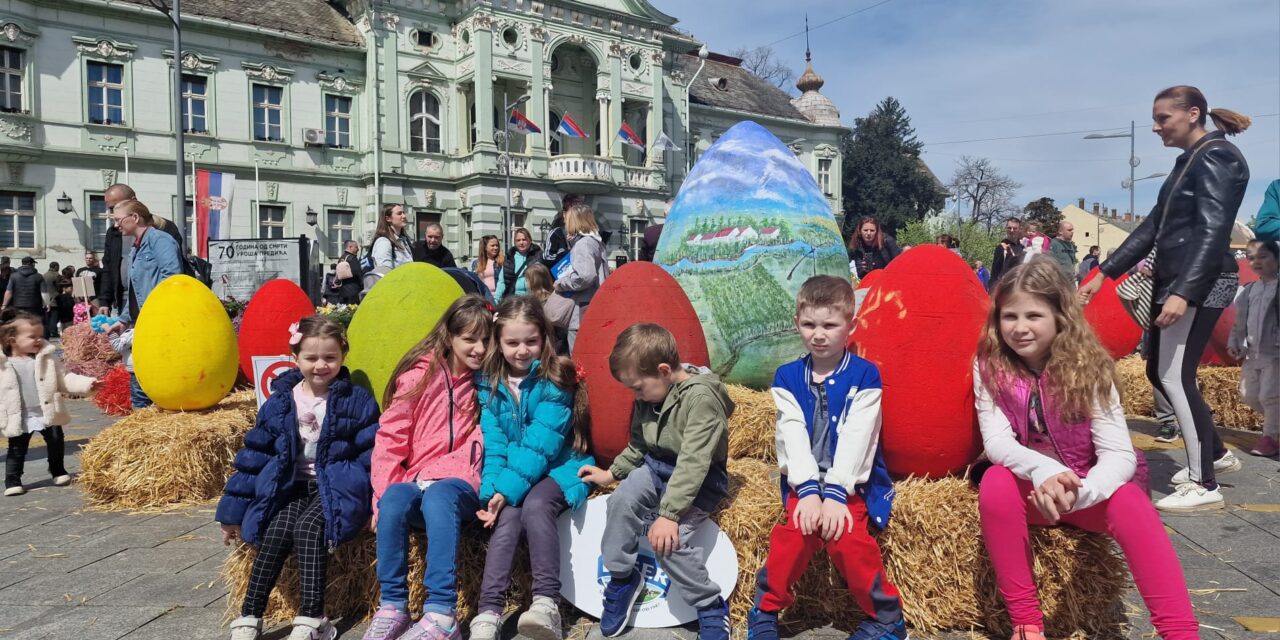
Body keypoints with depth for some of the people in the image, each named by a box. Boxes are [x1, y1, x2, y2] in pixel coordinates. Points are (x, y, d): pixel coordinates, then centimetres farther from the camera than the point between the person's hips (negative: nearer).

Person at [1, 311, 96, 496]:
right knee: (17, 450, 7)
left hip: (49, 413, 2)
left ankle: (58, 471, 33)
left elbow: (64, 379, 2)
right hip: (20, 418, -2)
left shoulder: (47, 357, -1)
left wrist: (85, 383, -11)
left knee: (56, 442, 12)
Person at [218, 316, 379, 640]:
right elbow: (254, 456, 9)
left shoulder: (357, 401, -3)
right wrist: (235, 511, 9)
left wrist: (374, 502, -13)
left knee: (308, 528, -28)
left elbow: (371, 453, -3)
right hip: (291, 486, 3)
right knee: (276, 531, -23)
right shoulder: (279, 403, 6)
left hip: (336, 487, -3)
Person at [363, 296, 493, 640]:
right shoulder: (419, 375, 3)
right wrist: (383, 493, -9)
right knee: (394, 499, -32)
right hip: (414, 480, 1)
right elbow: (390, 438, 1)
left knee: (438, 497, -34)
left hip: (459, 483, -1)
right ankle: (392, 606, -18)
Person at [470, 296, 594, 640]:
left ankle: (547, 604, -35)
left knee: (535, 504, -32)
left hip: (559, 467, -3)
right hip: (511, 475, 3)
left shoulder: (556, 379, -11)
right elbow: (493, 443, -5)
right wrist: (491, 489, -21)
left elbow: (540, 444, -20)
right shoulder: (489, 383, 2)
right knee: (508, 514, -27)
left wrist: (509, 488, -27)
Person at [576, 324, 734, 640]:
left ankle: (712, 608, -4)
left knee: (667, 540, -26)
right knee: (621, 501, -20)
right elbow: (638, 446, 18)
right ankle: (621, 578, 1)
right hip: (656, 466, 7)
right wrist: (612, 472, 9)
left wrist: (669, 513, -34)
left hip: (700, 479, -7)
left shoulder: (701, 396, -25)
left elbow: (692, 462, -31)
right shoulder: (649, 395, 1)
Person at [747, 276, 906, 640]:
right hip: (806, 480, 2)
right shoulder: (787, 377, 6)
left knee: (846, 537, -25)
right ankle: (766, 610, -1)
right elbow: (793, 436, -4)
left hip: (853, 481, -1)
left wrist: (835, 493, -20)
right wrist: (809, 490, -17)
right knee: (795, 531, -24)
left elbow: (856, 438, -10)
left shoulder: (865, 375, -1)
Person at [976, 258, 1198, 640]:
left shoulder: (1086, 367, -14)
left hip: (1089, 489, 0)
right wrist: (1044, 472, -41)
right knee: (996, 483, -31)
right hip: (1030, 486, 0)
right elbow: (996, 441, -20)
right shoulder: (990, 365, -12)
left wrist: (1078, 493, -43)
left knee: (1128, 502, -31)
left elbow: (1120, 454, -22)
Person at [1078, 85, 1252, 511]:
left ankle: (1204, 486, 1)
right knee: (1159, 372, 13)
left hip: (1200, 284, -9)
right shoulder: (1189, 162, 18)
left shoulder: (1216, 157, -10)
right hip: (1174, 280, 10)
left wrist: (1184, 292, -29)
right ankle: (1216, 454, 30)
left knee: (1175, 376, -9)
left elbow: (1212, 232, -20)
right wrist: (1105, 273, 14)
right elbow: (1153, 226, 18)